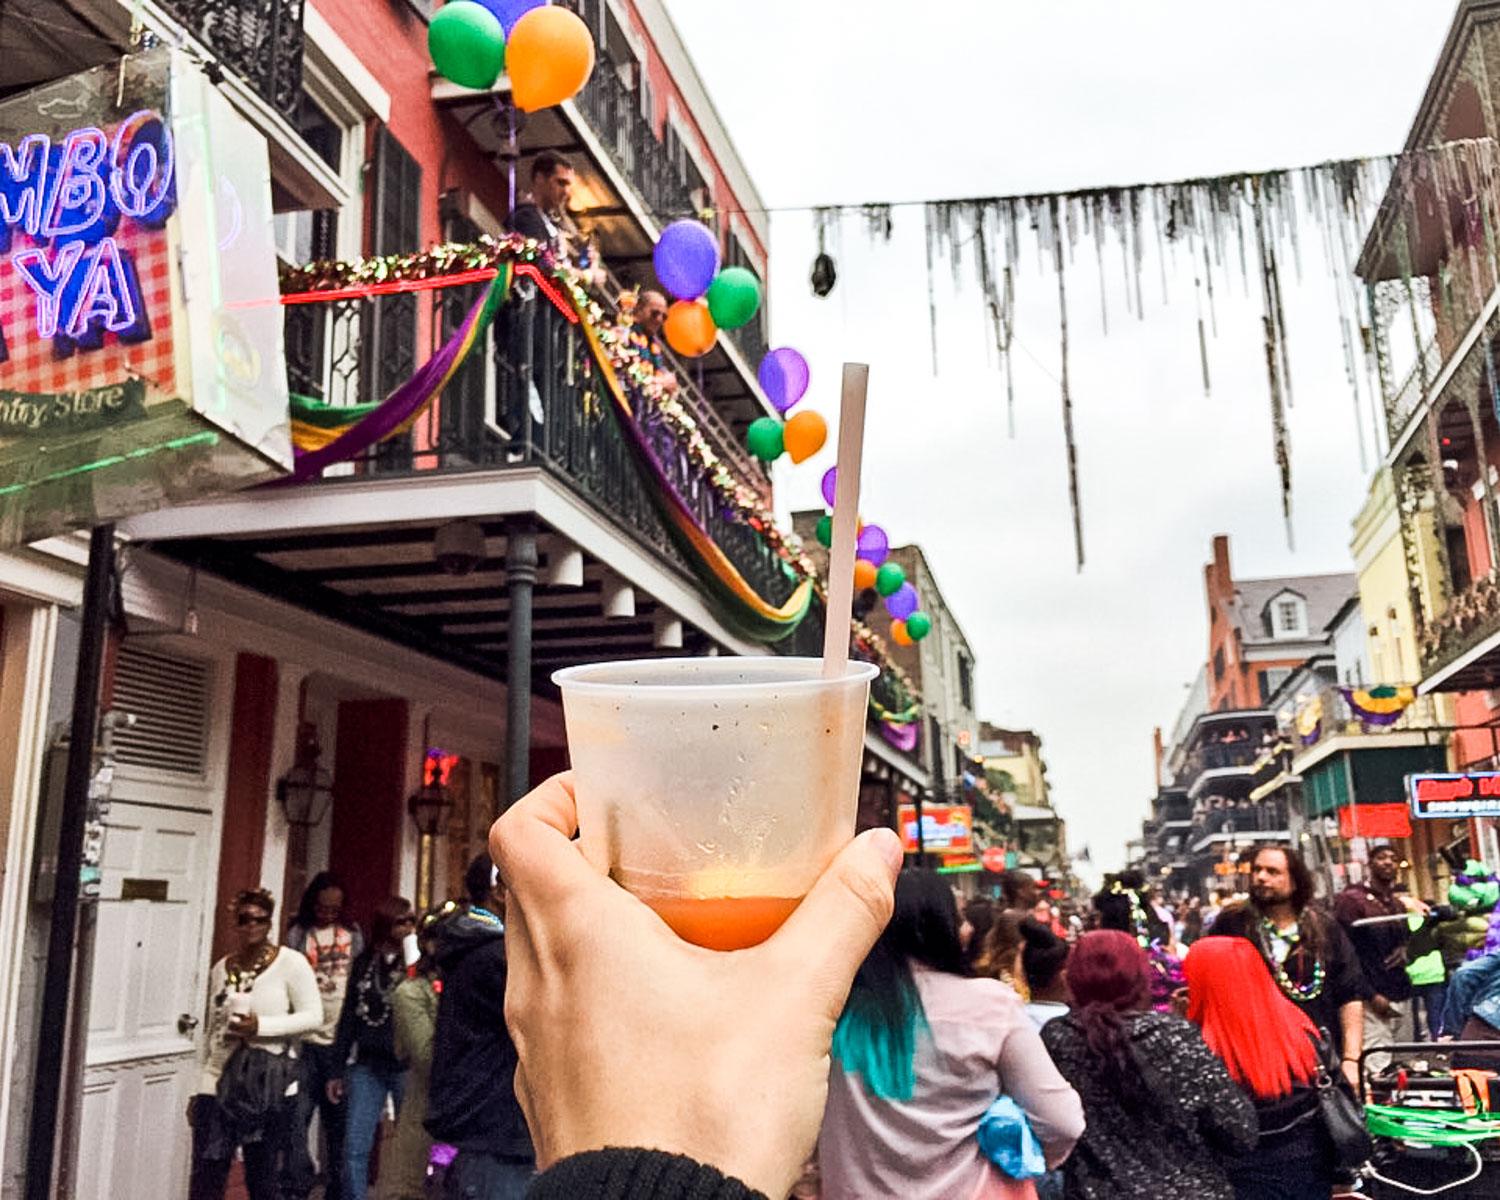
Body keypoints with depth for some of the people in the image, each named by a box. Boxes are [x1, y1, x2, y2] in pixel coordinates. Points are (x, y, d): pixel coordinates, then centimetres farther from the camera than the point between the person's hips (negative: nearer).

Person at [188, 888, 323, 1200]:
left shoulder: (291, 963, -4)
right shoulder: (220, 969, 11)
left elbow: (313, 1016, -8)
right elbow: (210, 1032, 16)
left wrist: (261, 1026, -18)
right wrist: (200, 1088, 15)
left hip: (270, 1083, -4)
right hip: (219, 1082, 4)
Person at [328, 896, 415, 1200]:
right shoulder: (364, 963, 10)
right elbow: (349, 1016, 14)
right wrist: (337, 1069, 13)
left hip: (405, 1065, -3)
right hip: (367, 1064, 3)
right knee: (355, 1148, 0)